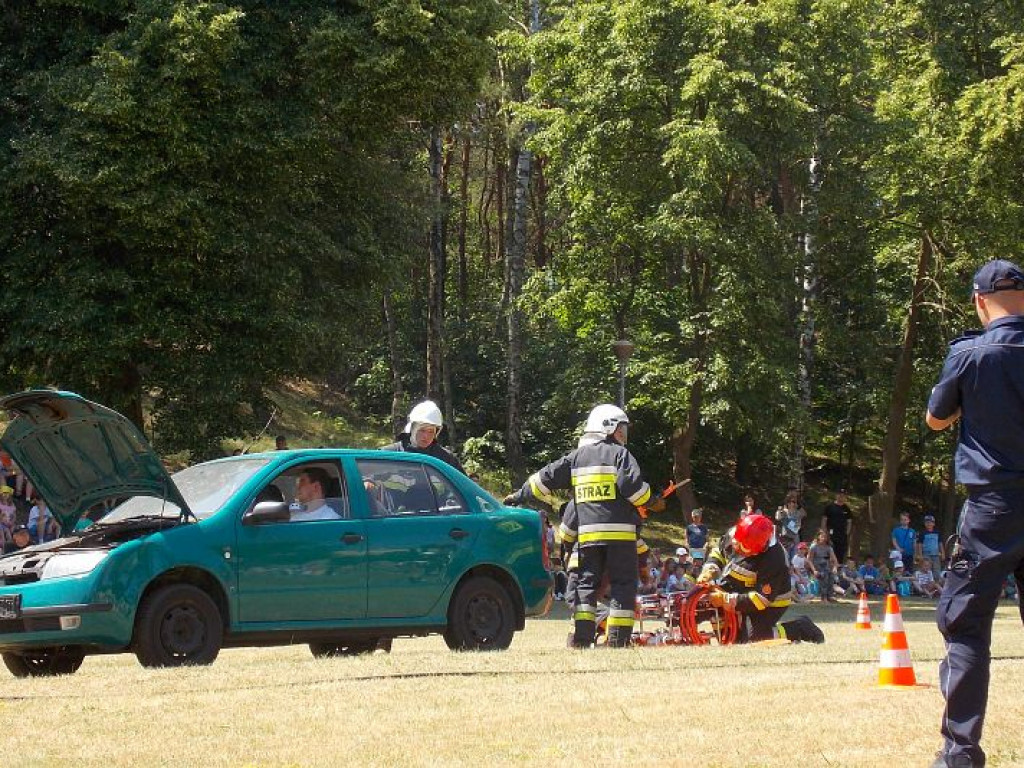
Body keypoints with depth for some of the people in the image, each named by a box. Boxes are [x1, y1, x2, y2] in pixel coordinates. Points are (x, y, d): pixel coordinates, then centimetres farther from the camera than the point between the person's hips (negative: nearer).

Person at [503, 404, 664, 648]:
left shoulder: (576, 457, 13)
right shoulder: (619, 454, -2)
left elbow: (547, 477, 13)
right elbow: (632, 485, -13)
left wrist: (520, 495, 23)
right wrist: (652, 502, 3)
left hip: (587, 533, 4)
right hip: (619, 531, -4)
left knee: (587, 582, 9)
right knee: (623, 583, 1)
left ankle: (582, 635, -2)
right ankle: (618, 637, -5)